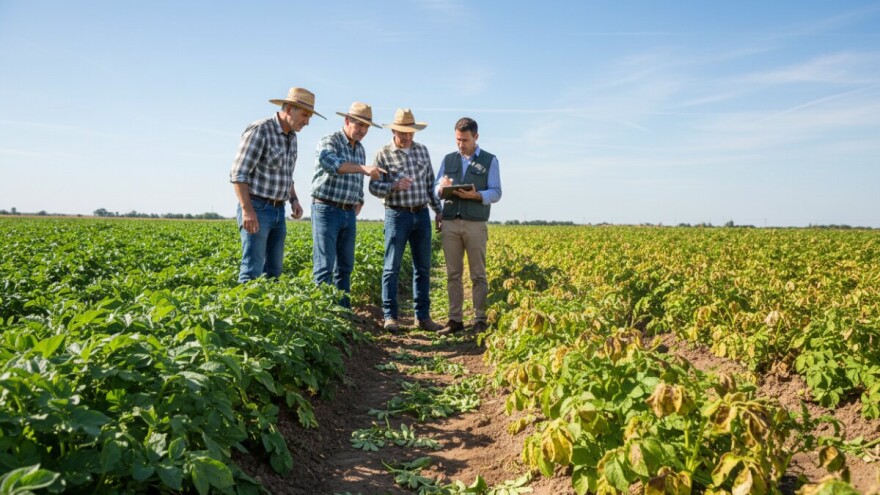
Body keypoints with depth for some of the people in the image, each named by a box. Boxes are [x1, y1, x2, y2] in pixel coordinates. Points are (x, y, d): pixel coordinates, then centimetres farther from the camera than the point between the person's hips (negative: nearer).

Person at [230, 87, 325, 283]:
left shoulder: (291, 137, 12)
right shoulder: (259, 131, -14)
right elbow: (238, 173, -17)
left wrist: (294, 200, 7)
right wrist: (247, 210, -23)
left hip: (278, 211, 8)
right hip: (256, 209, -8)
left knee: (273, 270, 10)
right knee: (253, 270, -9)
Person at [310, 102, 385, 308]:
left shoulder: (360, 149, 15)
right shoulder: (329, 141, -8)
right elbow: (329, 162, -32)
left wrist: (359, 202, 9)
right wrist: (363, 168, -43)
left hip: (349, 214, 7)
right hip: (326, 210, -7)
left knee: (345, 266, 10)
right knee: (324, 266, -10)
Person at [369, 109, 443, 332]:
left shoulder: (422, 150, 10)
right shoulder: (383, 154, -3)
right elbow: (374, 187, -6)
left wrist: (439, 210, 14)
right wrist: (394, 185, -24)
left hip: (422, 215, 4)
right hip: (397, 215, -4)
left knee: (423, 267, 7)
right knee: (392, 268, -1)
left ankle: (423, 316, 15)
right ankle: (390, 316, 7)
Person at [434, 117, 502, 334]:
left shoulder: (490, 160, 7)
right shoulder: (448, 159, 15)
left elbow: (496, 193, 0)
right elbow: (435, 189, 12)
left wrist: (475, 195, -18)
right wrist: (442, 187, -12)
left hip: (475, 224, -3)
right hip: (450, 222, 3)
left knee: (478, 274, 1)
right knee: (453, 274, 3)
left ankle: (480, 319, 6)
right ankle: (455, 319, 9)